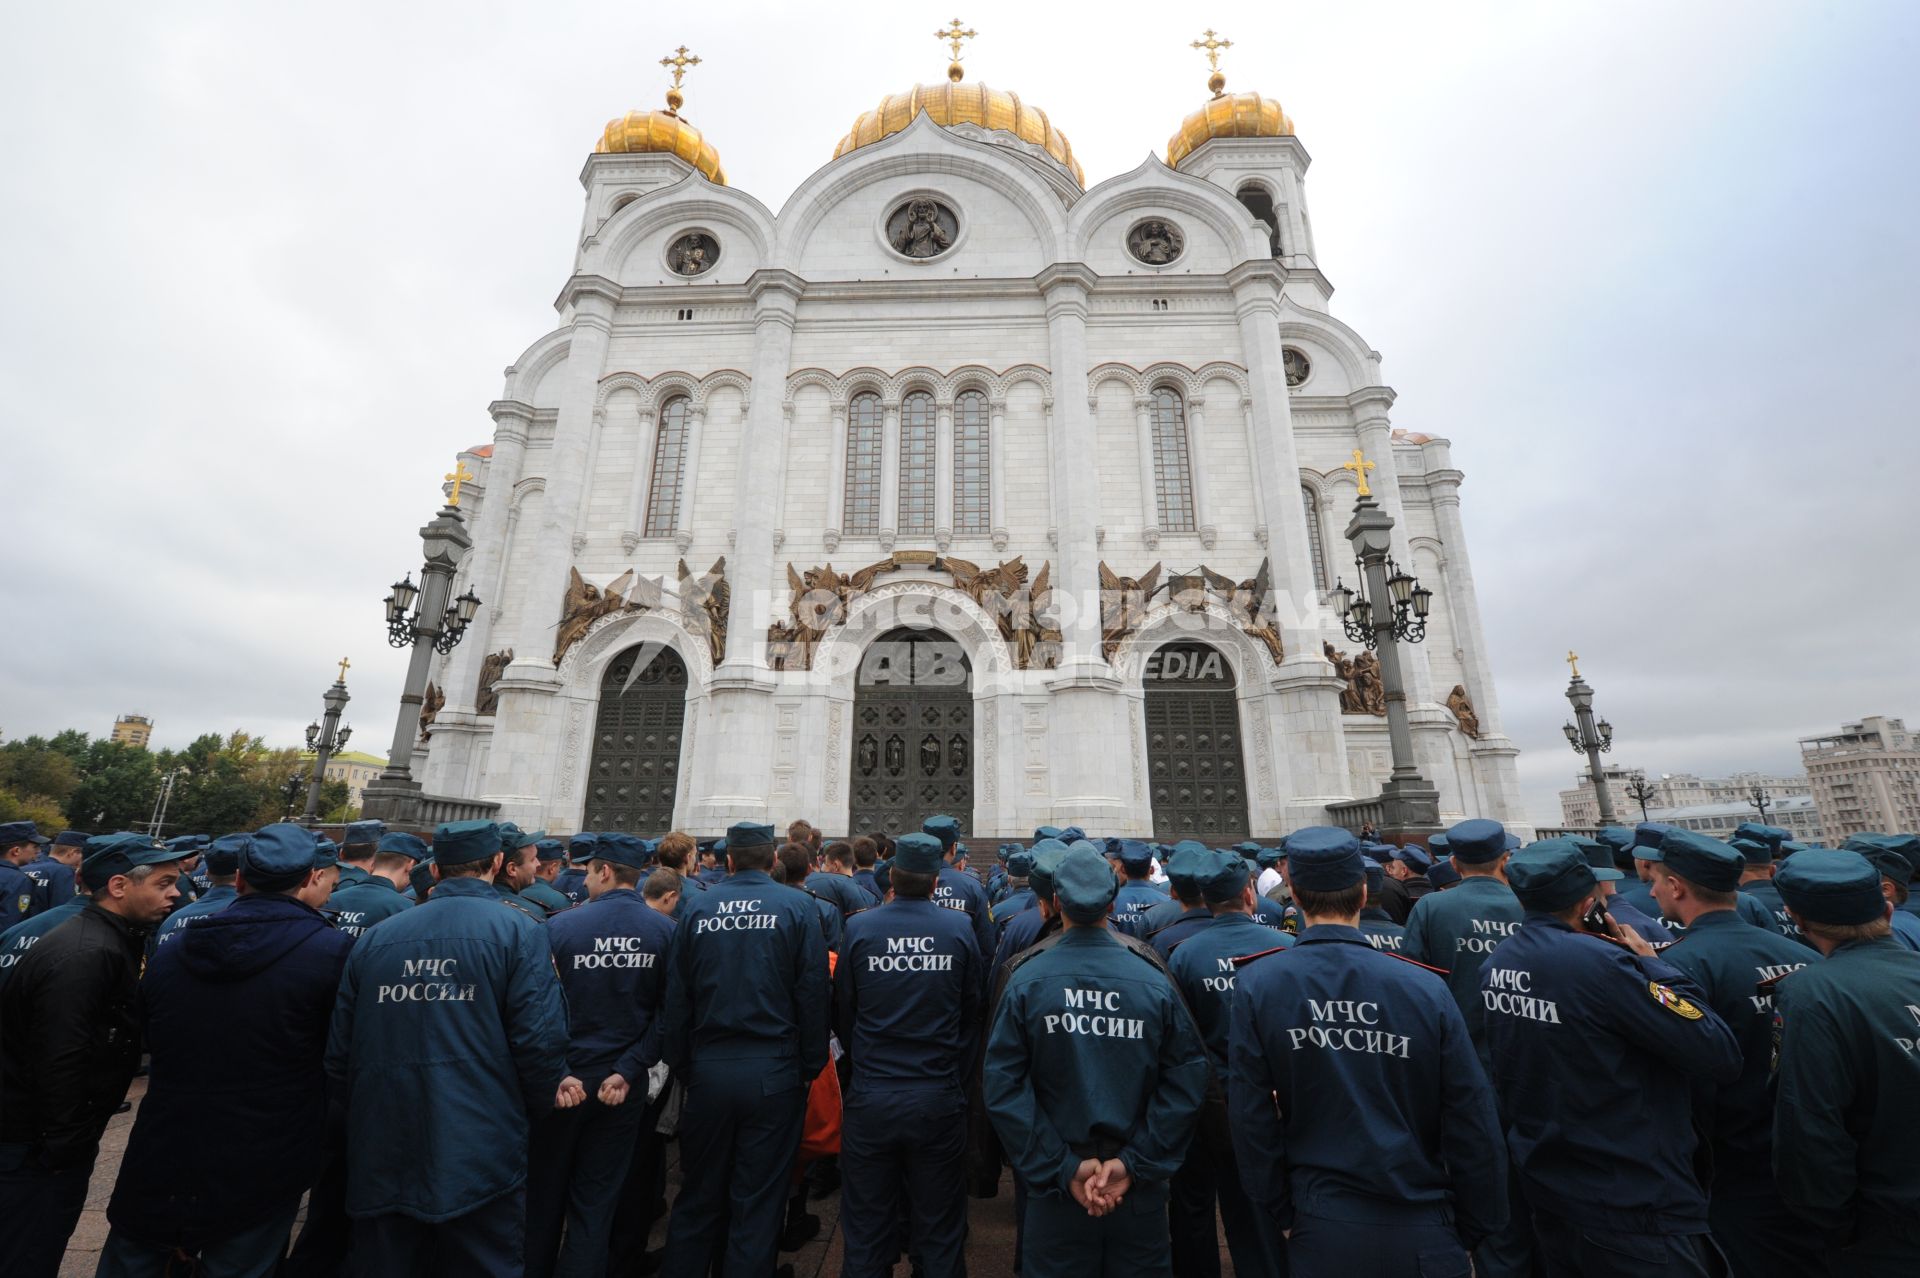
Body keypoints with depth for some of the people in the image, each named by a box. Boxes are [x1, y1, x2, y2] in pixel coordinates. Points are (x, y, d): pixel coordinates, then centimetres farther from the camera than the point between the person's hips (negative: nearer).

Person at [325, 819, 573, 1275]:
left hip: (383, 1156, 5)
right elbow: (539, 1038, -16)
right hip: (480, 1158, -4)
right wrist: (548, 1096, 4)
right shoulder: (518, 930, -11)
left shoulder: (375, 938, 5)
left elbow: (339, 1053, 8)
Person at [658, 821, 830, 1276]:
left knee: (699, 1194, 21)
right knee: (758, 1202, 12)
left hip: (708, 1070, 3)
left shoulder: (697, 907, -2)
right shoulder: (798, 906, -9)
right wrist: (811, 1066, 2)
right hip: (773, 1072, -2)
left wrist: (680, 1064, 13)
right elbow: (813, 994, -8)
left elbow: (675, 996, 3)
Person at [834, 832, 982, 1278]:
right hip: (940, 1099, 0)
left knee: (866, 1230, 18)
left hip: (870, 1098, 0)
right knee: (940, 1232, 18)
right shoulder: (960, 928, -10)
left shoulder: (858, 927, -11)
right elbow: (973, 1012, 0)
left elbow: (842, 1013, 1)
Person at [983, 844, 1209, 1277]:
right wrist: (1135, 1164, -10)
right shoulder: (1155, 982, -12)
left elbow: (1002, 1087, -15)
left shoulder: (1027, 980, -14)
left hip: (1054, 1192, -1)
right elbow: (1188, 1082, -13)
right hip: (1142, 1193, 1)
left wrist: (1062, 1167, -11)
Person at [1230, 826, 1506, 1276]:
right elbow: (1474, 1124, -8)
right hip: (1422, 1233, 0)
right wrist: (1476, 1230, 7)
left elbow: (1251, 1118, -10)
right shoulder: (1426, 987, -16)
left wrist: (1283, 1214, 5)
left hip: (1320, 1227, 0)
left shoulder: (1257, 984, -16)